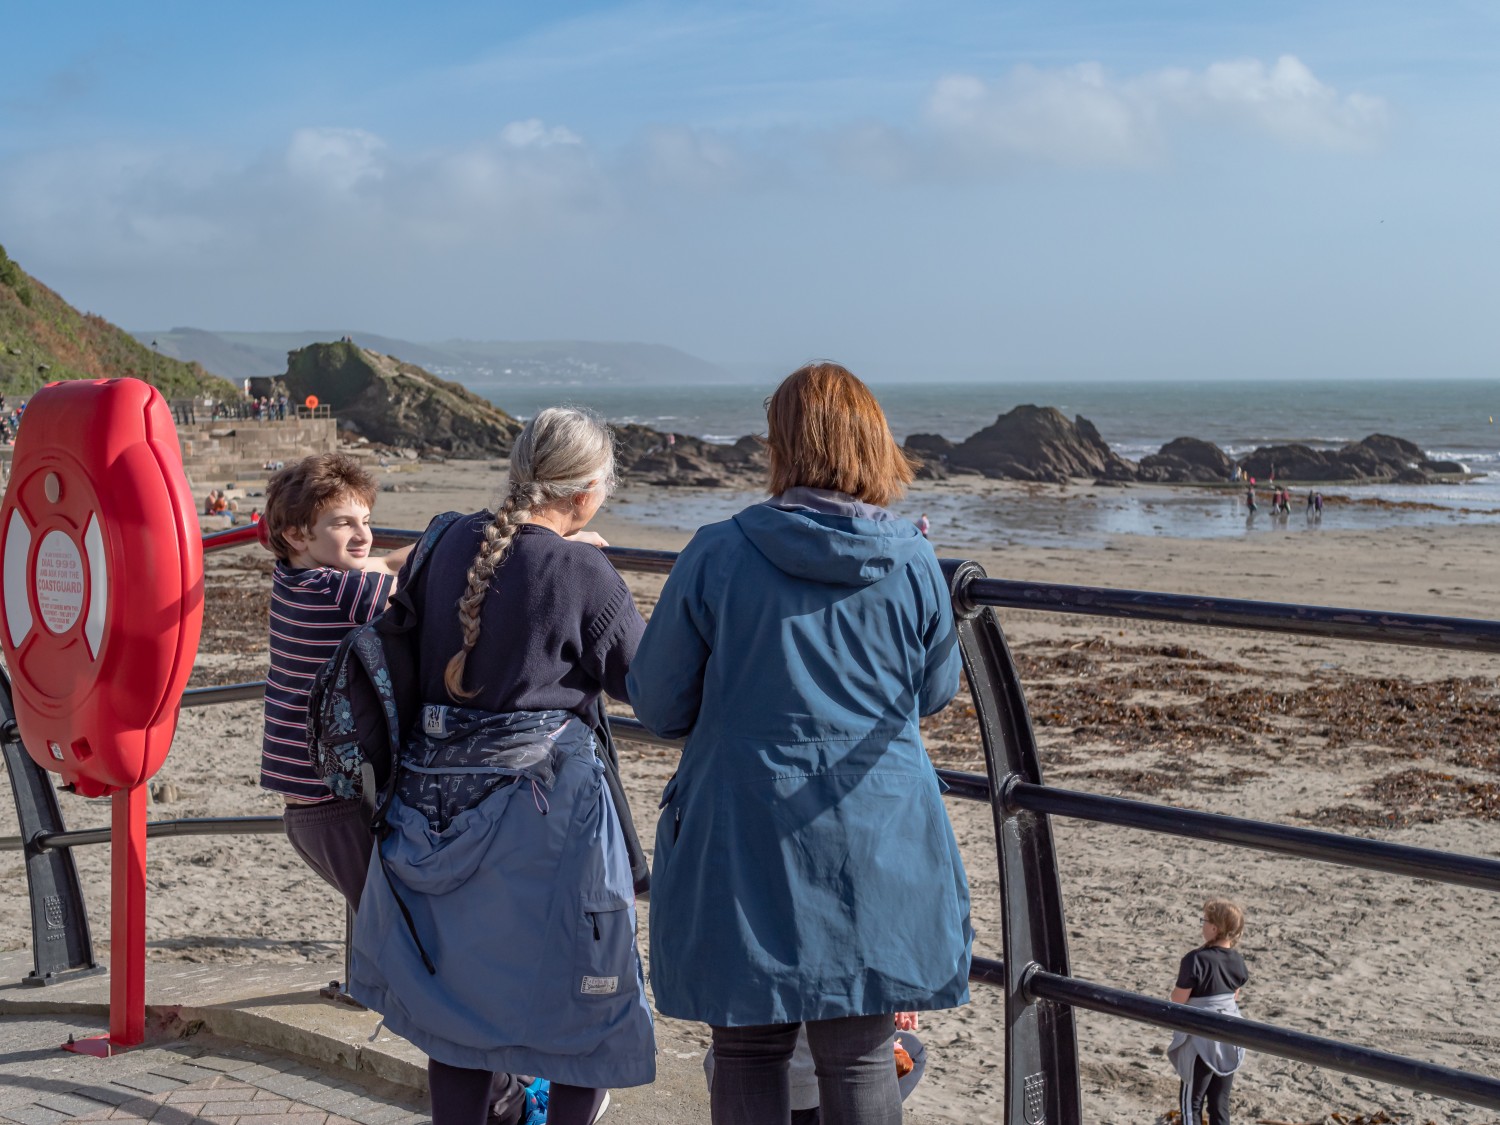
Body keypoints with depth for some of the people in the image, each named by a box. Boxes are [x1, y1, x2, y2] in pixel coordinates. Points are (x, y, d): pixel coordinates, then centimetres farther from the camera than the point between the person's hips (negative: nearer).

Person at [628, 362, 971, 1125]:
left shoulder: (718, 554, -9)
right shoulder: (914, 563, -3)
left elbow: (655, 703, -1)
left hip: (743, 840, -1)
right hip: (878, 845, 1)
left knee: (748, 1054, 11)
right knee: (860, 1061, 9)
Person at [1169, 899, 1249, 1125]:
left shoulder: (1196, 960, -21)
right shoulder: (1237, 961, 0)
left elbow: (1178, 1000, -15)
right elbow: (1235, 996, 11)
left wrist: (1182, 979, 1)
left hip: (1202, 1038, -6)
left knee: (1191, 1100, 7)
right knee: (1220, 1101, 14)